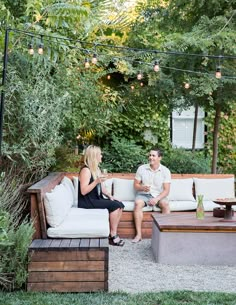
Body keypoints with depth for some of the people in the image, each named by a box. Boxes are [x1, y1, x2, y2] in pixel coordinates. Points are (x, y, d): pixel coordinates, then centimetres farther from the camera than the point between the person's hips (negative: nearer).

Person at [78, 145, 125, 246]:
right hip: (87, 202, -9)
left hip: (96, 199, 9)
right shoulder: (86, 170, -15)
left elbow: (101, 187, 15)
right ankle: (113, 236, -11)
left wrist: (110, 196, -1)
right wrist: (96, 181, -30)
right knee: (114, 206, -21)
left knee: (120, 205, -7)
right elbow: (83, 191, -22)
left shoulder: (97, 169, 13)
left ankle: (113, 234, -5)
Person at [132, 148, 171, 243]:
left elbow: (166, 190, -7)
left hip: (159, 195, 0)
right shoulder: (142, 168, 0)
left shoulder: (165, 171, -3)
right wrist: (142, 188, -20)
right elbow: (135, 185, 3)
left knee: (165, 204, -32)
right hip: (143, 194, 0)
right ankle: (138, 234, -29)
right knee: (138, 203, -32)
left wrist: (157, 199, -24)